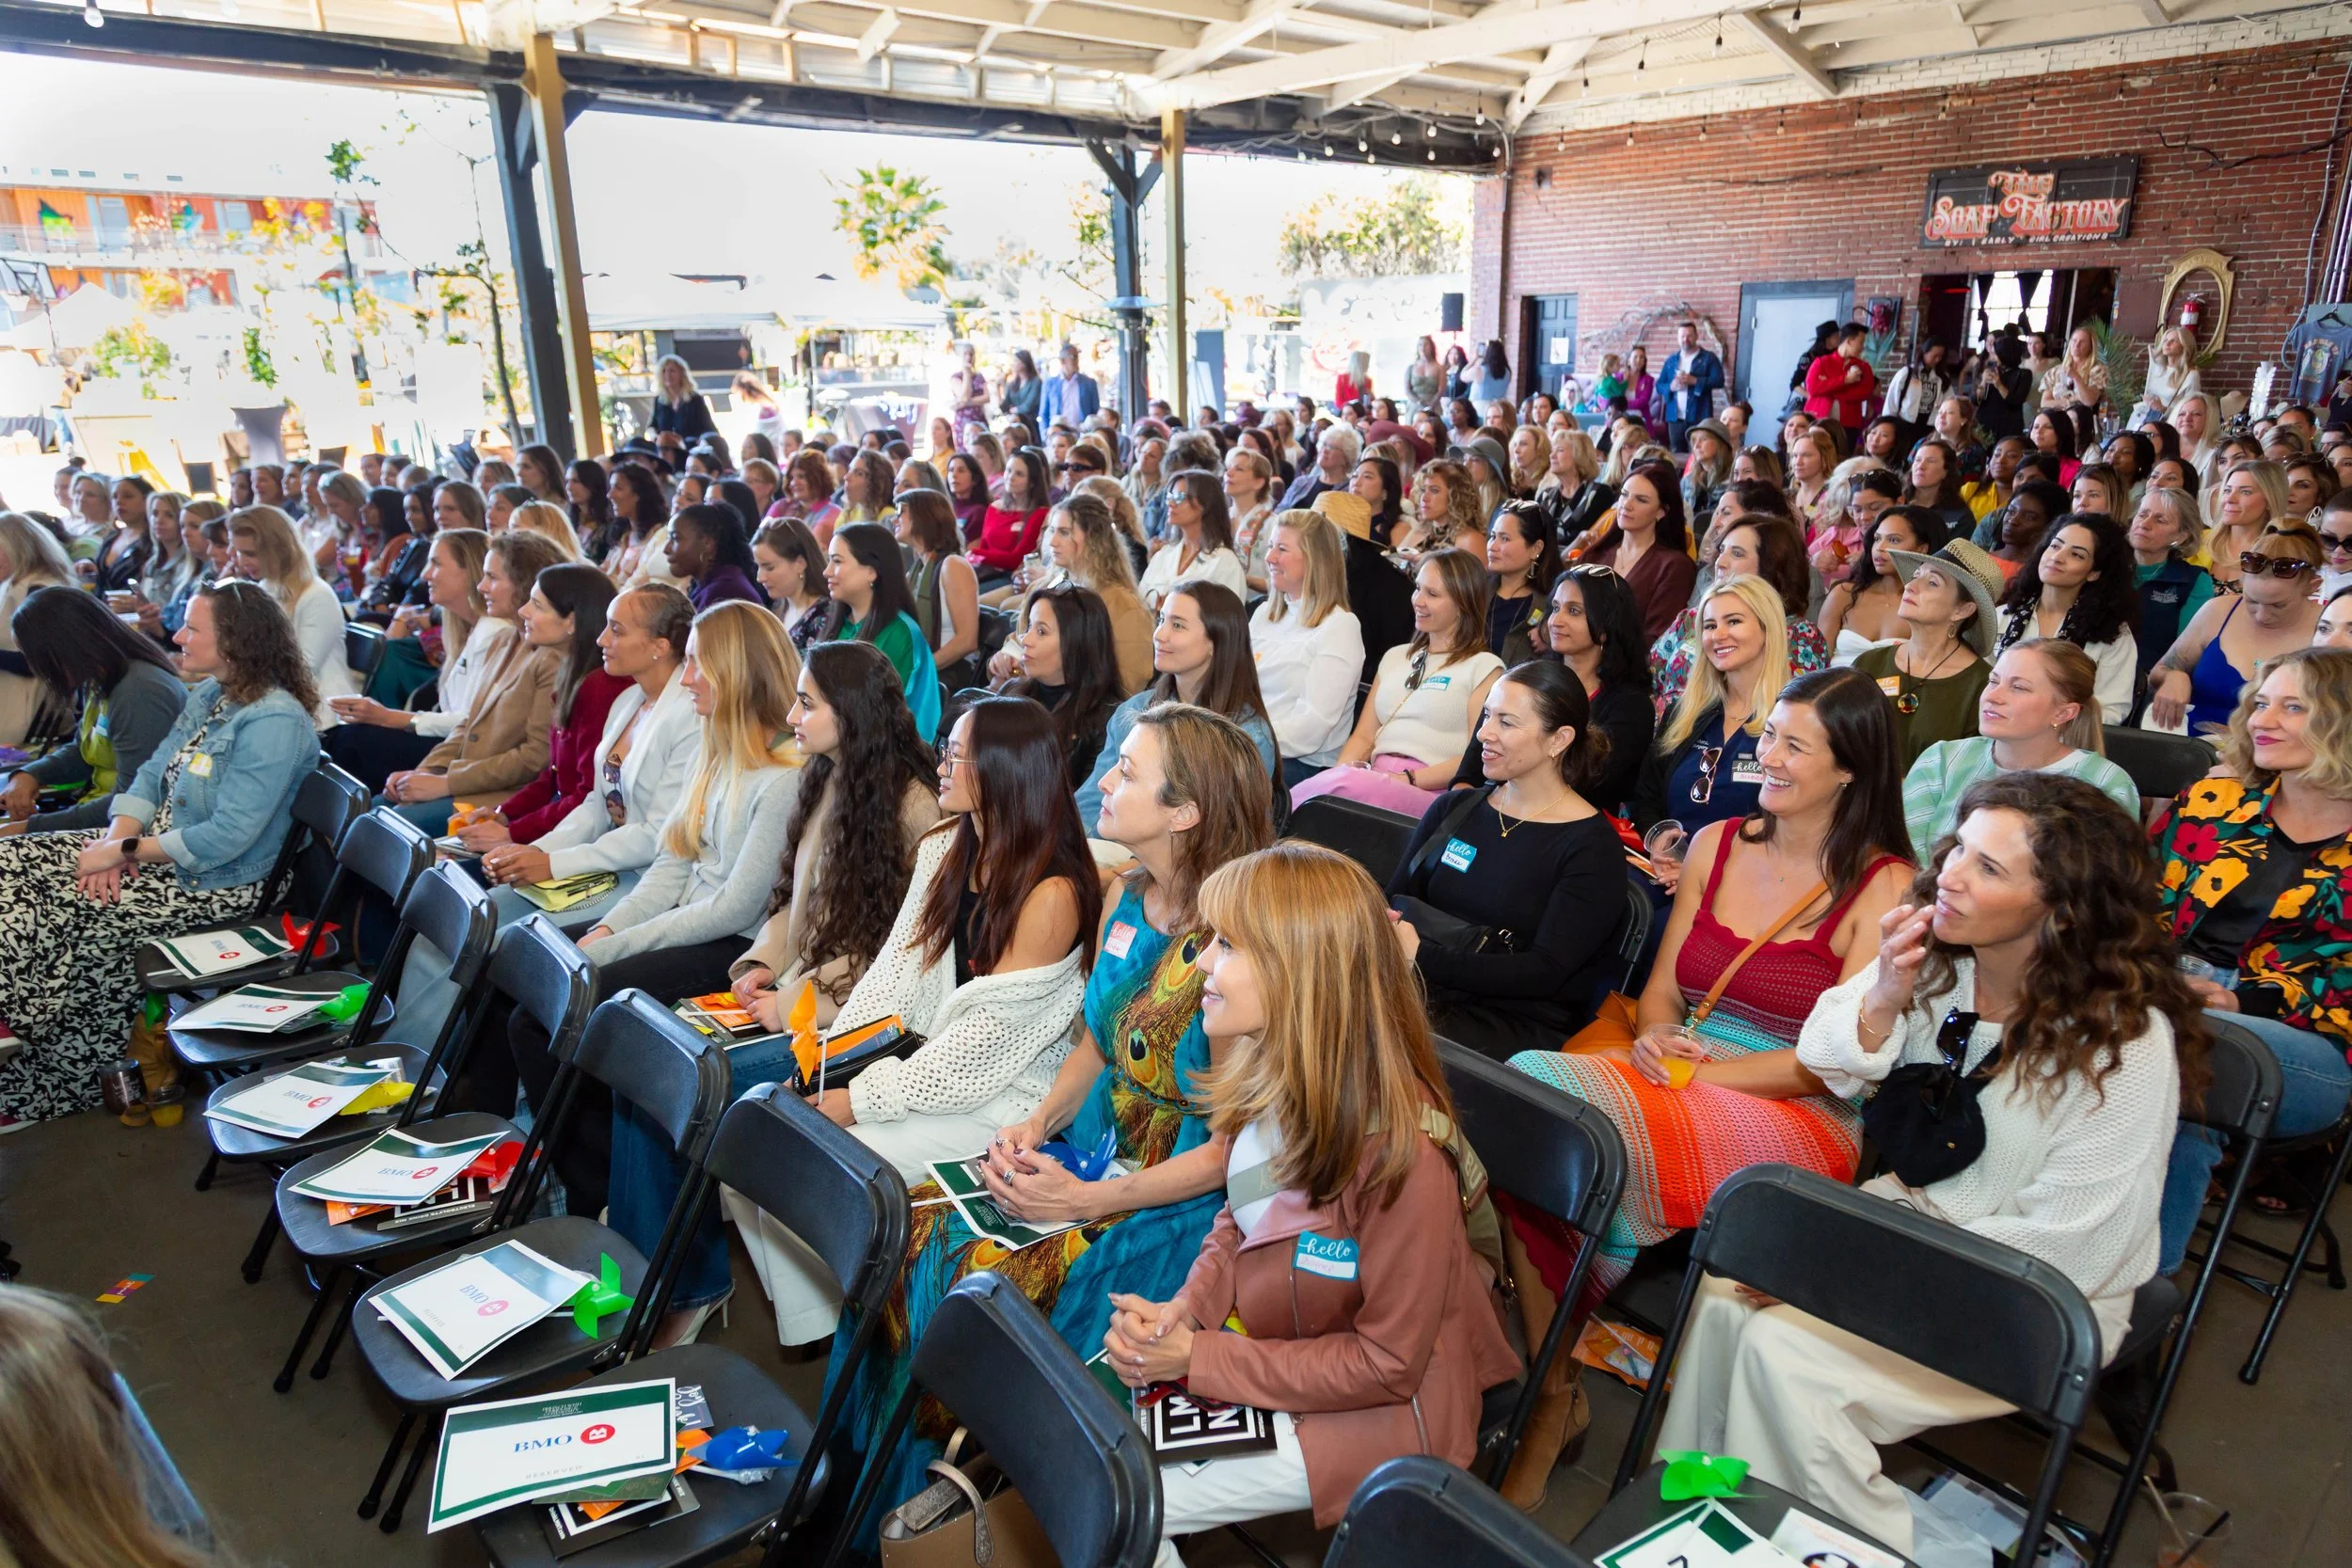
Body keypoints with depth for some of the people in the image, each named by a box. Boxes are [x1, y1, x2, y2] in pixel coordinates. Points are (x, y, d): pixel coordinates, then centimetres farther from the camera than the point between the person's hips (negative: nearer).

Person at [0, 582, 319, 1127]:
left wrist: (125, 850, -19)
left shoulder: (274, 722, -24)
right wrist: (117, 838, -9)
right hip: (154, 849, 10)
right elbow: (152, 774, 9)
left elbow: (225, 838, -27)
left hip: (211, 884, -10)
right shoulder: (208, 695, 8)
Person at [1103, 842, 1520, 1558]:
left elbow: (1386, 1364, -21)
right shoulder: (1269, 1080, -9)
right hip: (1265, 1353, 7)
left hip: (1375, 1411, -7)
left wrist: (1198, 1357, -20)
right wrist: (1181, 1312, -12)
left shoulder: (1401, 1154, -32)